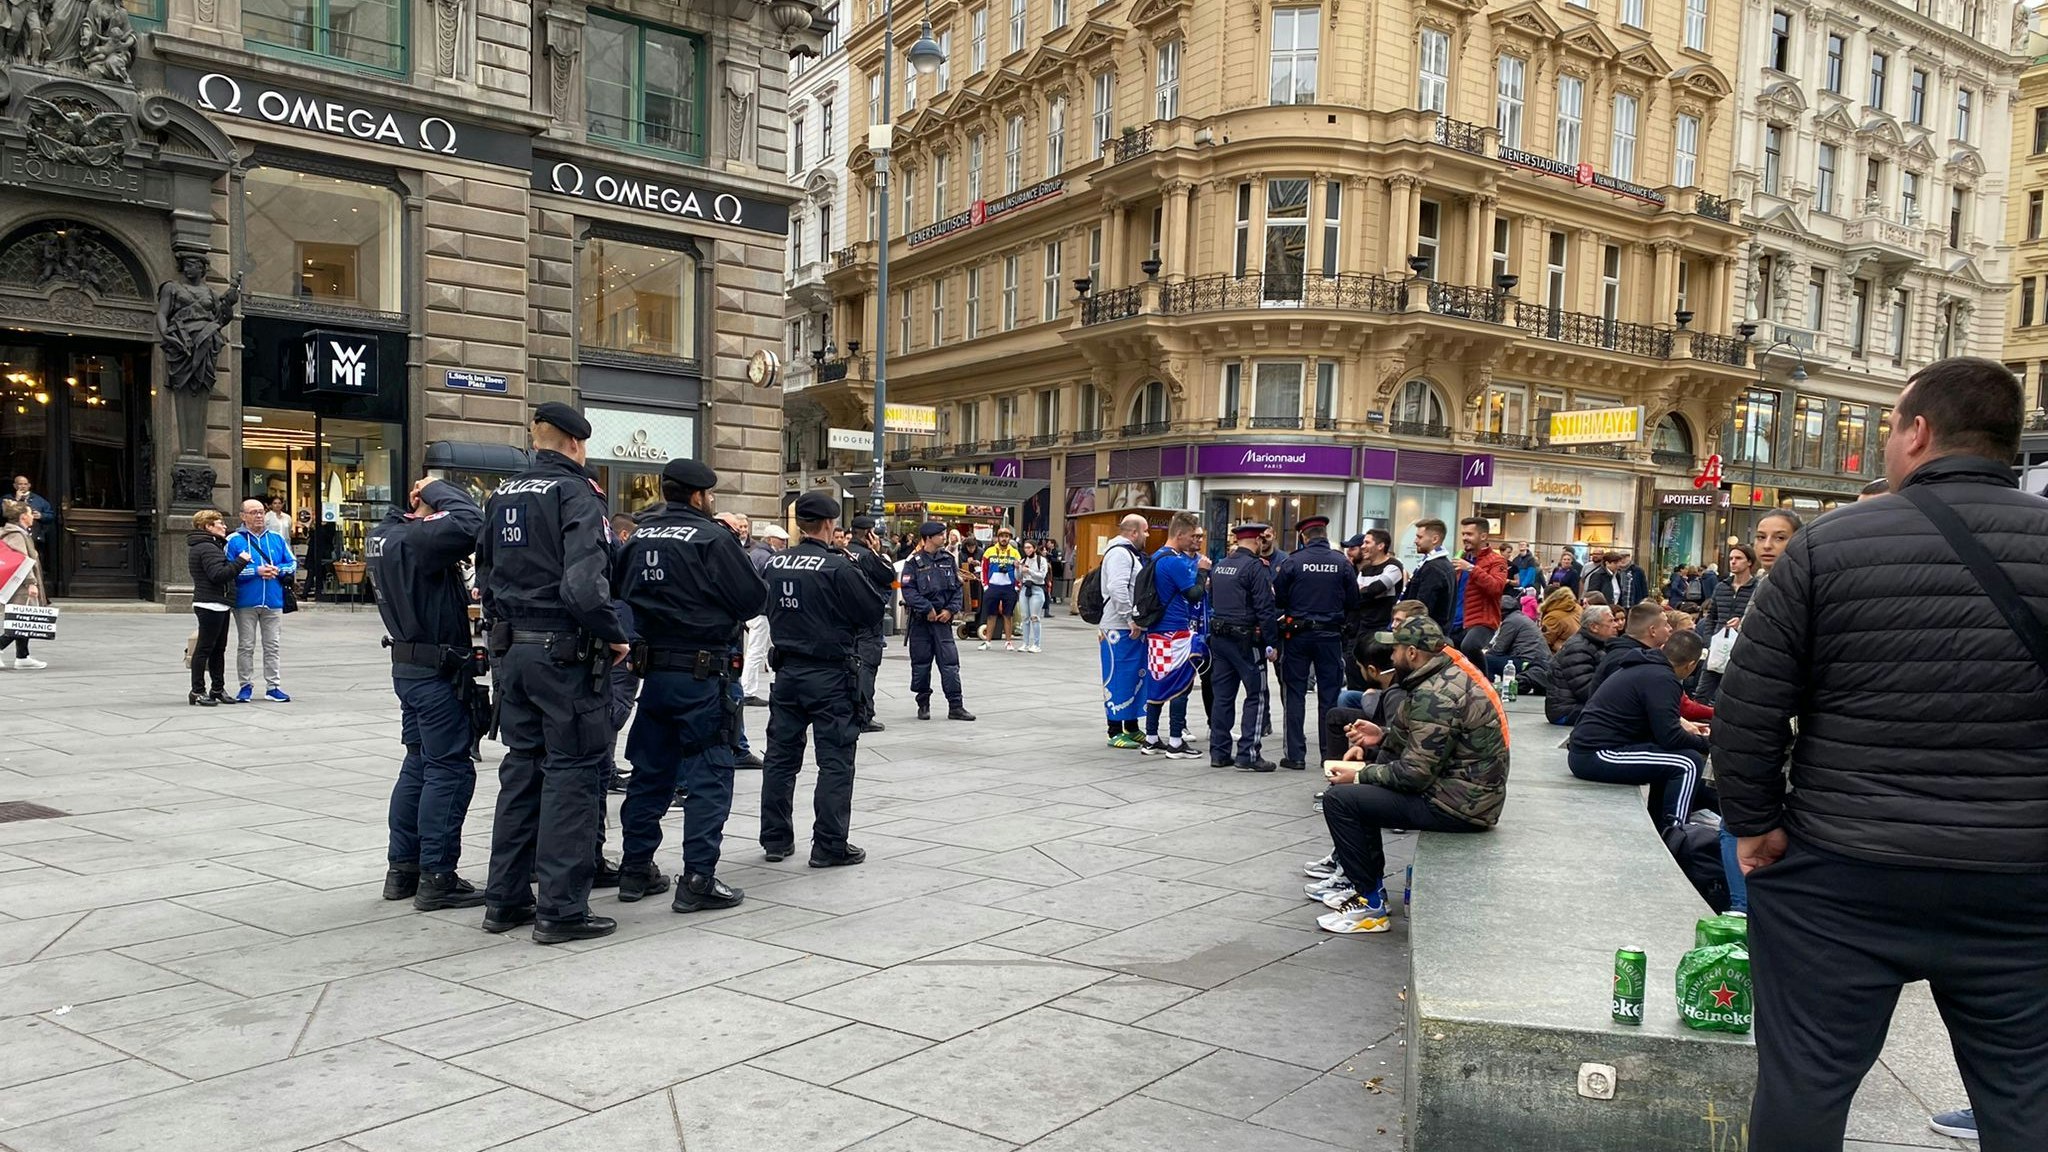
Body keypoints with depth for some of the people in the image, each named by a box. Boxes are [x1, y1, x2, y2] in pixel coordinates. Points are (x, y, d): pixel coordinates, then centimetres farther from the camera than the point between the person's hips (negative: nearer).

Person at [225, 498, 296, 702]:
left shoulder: (277, 539, 11)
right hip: (245, 602, -3)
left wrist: (278, 570, -9)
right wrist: (256, 571, -16)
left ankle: (273, 686, 11)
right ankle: (246, 685, 14)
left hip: (273, 601, 3)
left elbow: (293, 563, 11)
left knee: (272, 646, 6)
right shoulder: (234, 540, -1)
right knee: (246, 646, 5)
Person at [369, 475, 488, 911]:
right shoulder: (416, 539, -21)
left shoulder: (384, 534, 8)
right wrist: (438, 491, -19)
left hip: (408, 667, 10)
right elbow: (470, 524, -34)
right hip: (438, 673, -10)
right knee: (450, 770, -3)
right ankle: (436, 878, 1)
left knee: (419, 764, 17)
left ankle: (402, 868, 24)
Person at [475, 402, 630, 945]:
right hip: (565, 651, -8)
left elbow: (486, 576, 19)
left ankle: (505, 899, 21)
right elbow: (585, 583, -24)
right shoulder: (576, 493, -11)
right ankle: (561, 910, 2)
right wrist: (614, 635, -11)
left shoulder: (502, 495, 13)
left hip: (511, 650, 8)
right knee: (572, 772, -1)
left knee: (521, 767, 15)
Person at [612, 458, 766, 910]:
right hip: (701, 673, -6)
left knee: (650, 771, 16)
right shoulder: (713, 539, -12)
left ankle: (635, 868, 23)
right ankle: (698, 879, -1)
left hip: (653, 668, 7)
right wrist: (726, 617, 8)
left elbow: (619, 590, 18)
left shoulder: (639, 538, 6)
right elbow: (754, 597, -11)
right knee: (708, 775, 0)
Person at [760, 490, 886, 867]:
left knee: (781, 756, 14)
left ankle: (775, 839, 21)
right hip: (829, 674, -6)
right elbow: (874, 612, -9)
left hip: (787, 671, 6)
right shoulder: (838, 567, -16)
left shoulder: (774, 564, 2)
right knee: (835, 761, 2)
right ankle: (829, 846, 4)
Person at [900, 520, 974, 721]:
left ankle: (956, 706, 1)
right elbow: (908, 590, -12)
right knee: (921, 663, 6)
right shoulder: (914, 562, -5)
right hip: (921, 620, -3)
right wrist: (927, 609, -16)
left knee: (950, 662, -1)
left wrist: (951, 609, -5)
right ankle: (923, 704, 18)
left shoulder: (948, 560, 8)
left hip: (943, 619, 3)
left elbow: (958, 588, 9)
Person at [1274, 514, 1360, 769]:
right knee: (1329, 695, 8)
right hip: (1330, 635, 1)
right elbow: (1352, 601, 1)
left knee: (1295, 694, 5)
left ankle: (1295, 755, 4)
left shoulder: (1292, 562, -7)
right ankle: (1329, 753, 11)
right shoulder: (1342, 563, -3)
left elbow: (1278, 599, -4)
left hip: (1298, 634, -1)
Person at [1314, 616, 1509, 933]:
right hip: (1471, 795, 11)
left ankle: (1371, 904, -2)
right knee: (1365, 787, 21)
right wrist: (1382, 737, 7)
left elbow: (1416, 773, -22)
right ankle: (1363, 883, 25)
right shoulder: (1452, 676, 9)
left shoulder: (1436, 695, -22)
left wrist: (1358, 776, -9)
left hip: (1458, 805, -11)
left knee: (1338, 799, -11)